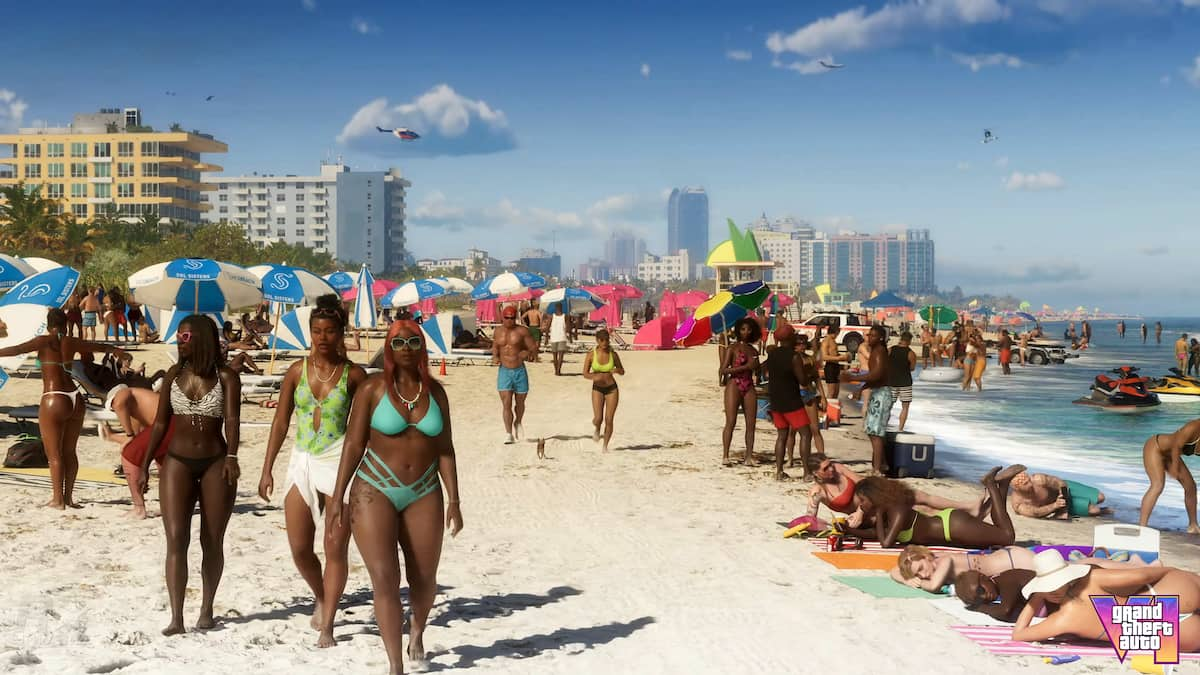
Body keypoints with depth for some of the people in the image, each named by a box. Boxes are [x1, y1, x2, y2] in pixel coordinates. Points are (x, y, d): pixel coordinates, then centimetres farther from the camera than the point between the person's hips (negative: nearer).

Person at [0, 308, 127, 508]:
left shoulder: (45, 341, -5)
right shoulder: (71, 342, 9)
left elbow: (18, 349, -20)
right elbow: (99, 346, 25)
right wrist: (115, 350, 44)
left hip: (54, 401, -5)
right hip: (75, 400, 5)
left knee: (54, 454, 1)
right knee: (70, 451, 15)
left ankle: (58, 499, 1)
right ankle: (68, 497, 19)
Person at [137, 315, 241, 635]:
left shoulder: (226, 378, -2)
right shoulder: (174, 375, 7)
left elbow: (232, 420, -15)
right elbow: (160, 423, 10)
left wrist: (231, 457, -31)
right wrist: (145, 465, 7)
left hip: (215, 464, -2)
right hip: (177, 462, 2)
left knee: (212, 542, 7)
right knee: (176, 539, -9)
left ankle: (206, 608, 23)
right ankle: (176, 617, -12)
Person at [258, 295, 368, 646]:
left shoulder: (354, 375, -3)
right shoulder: (297, 371, 3)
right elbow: (280, 422, 7)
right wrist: (267, 470, 5)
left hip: (339, 462, -3)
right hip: (302, 462, 3)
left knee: (335, 547, -3)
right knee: (299, 549, 5)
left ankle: (327, 626, 4)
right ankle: (321, 598, 33)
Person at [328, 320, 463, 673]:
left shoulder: (435, 391, 4)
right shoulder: (372, 388, -5)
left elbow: (445, 450, 5)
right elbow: (353, 443, -3)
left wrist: (454, 501, 2)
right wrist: (338, 495, -7)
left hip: (424, 494, 3)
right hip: (375, 491, -3)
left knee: (424, 580, 11)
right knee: (384, 579, -10)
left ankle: (417, 631, 42)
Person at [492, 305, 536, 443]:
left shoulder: (522, 331, -6)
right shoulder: (498, 331, 5)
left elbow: (534, 347, -5)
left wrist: (527, 352, -25)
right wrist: (495, 357, 0)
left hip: (520, 371, -1)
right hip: (504, 371, 1)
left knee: (520, 402, 15)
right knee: (506, 404, -10)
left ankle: (517, 423, 43)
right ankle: (508, 434, -6)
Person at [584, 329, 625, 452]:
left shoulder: (613, 354, -6)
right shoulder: (591, 355, -9)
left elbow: (622, 371, 5)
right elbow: (585, 373, -4)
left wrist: (617, 370, -19)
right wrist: (594, 377, -25)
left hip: (612, 388, 1)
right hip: (597, 389, -1)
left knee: (609, 420, -3)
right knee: (598, 418, -13)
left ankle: (605, 446, 15)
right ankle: (597, 430, 26)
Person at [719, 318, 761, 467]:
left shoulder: (753, 350, 14)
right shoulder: (733, 348, -2)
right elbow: (724, 369, -11)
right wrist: (746, 366, -15)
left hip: (749, 387, 6)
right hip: (734, 385, -6)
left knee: (751, 423, 2)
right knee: (730, 422, -9)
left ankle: (749, 457, 5)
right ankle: (725, 456, -9)